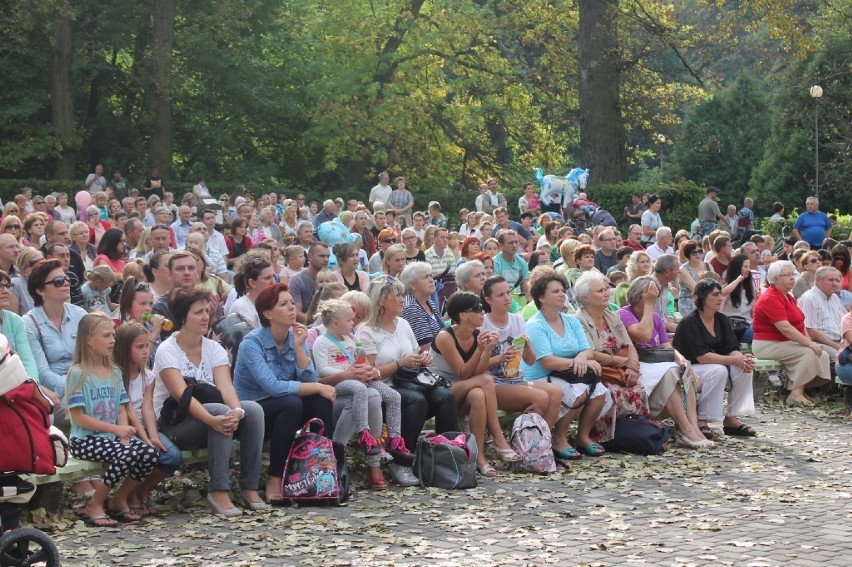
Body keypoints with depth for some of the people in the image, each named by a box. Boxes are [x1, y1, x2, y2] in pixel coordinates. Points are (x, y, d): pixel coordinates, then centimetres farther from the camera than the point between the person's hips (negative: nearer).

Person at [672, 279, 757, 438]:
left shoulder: (721, 320, 4)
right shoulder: (690, 323, -19)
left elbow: (732, 349, -2)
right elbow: (702, 357, -26)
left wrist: (743, 358, -26)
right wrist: (735, 360, -30)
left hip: (715, 366, 7)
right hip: (687, 370, -7)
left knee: (745, 368, -15)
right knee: (718, 371, -34)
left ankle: (732, 419, -10)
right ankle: (701, 421, -23)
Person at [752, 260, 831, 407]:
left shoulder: (787, 297, 16)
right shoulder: (770, 299, -18)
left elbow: (800, 324, 11)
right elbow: (785, 328, -26)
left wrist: (810, 342, -5)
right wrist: (809, 344, -25)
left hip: (786, 343, 10)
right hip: (768, 345, -10)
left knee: (821, 354, -6)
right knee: (808, 353, -26)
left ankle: (800, 391, -7)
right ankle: (796, 394, -22)